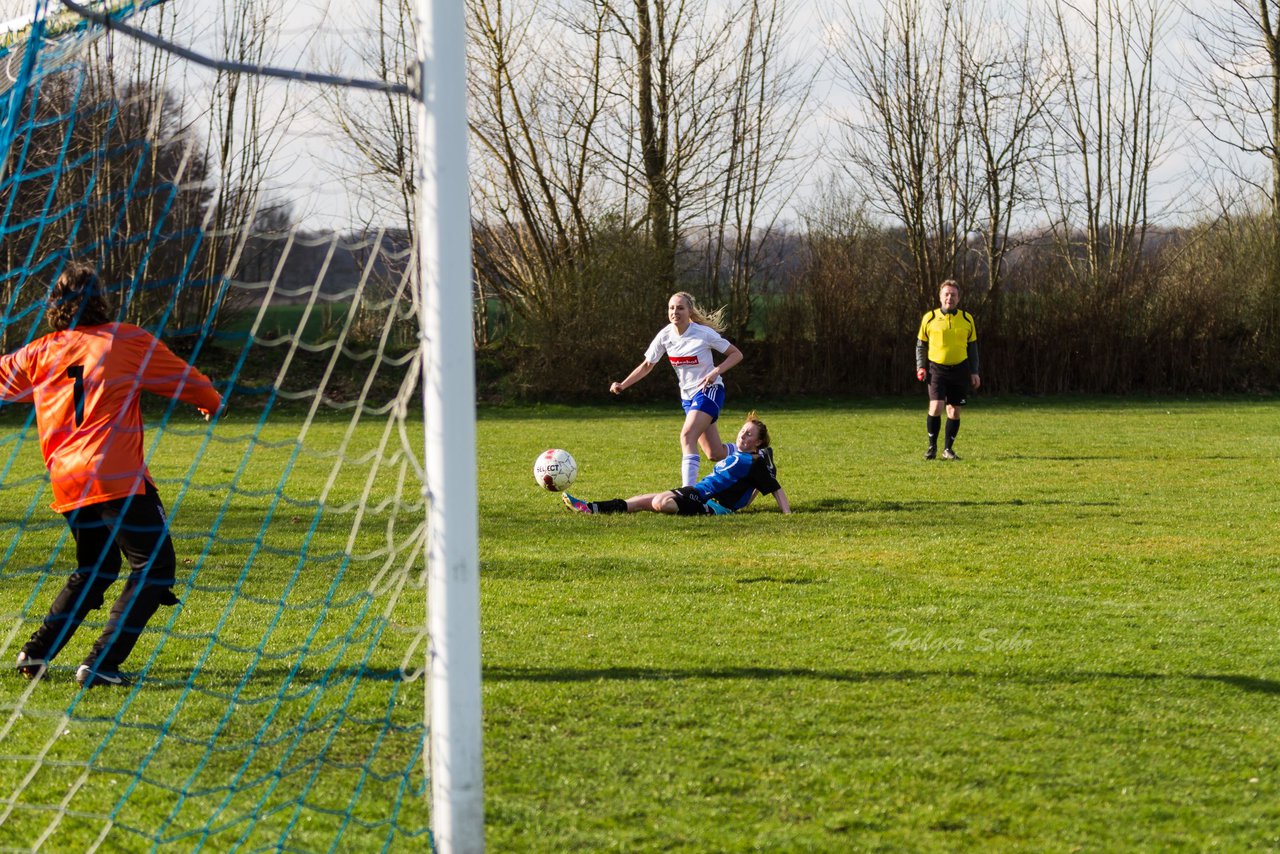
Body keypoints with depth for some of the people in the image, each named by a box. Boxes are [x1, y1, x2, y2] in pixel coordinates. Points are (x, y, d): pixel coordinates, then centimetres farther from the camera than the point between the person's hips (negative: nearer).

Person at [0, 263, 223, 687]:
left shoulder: (41, 354, 11)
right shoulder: (128, 341, 4)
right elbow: (183, 378, 16)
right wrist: (213, 402, 36)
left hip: (67, 483, 6)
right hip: (117, 477, -6)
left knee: (95, 569, 23)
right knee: (154, 566, 0)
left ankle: (37, 652, 15)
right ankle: (101, 664, -10)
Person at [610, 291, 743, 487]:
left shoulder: (704, 333, -17)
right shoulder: (665, 335, -4)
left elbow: (736, 354, -9)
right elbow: (647, 365, 6)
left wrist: (716, 371, -25)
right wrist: (622, 385, -6)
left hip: (710, 391, -6)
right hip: (687, 396, 6)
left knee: (687, 435, -29)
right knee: (715, 454, 9)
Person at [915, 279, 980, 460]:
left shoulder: (967, 319, 6)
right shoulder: (929, 318, 0)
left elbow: (972, 347, 13)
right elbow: (921, 345, 9)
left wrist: (974, 372, 7)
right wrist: (921, 367, -3)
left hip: (959, 370, 2)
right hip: (936, 369, -2)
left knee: (954, 411, 4)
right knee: (935, 407, -15)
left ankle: (948, 449, 16)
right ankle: (932, 447, 0)